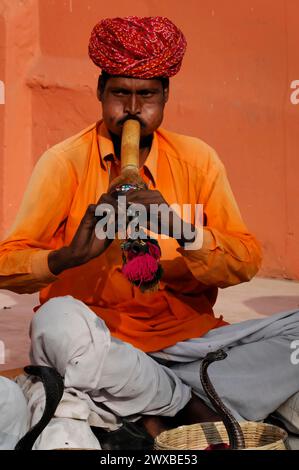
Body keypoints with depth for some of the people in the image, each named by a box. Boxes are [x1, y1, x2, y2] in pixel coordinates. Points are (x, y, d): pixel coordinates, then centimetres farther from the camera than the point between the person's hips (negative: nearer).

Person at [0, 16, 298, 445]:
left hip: (186, 337, 2)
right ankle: (199, 409, -12)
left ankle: (152, 415, -15)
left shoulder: (196, 159, 4)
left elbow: (247, 261, -3)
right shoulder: (65, 162, -2)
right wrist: (70, 255, -29)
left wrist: (183, 231, -24)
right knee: (60, 320, -34)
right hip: (98, 340, -1)